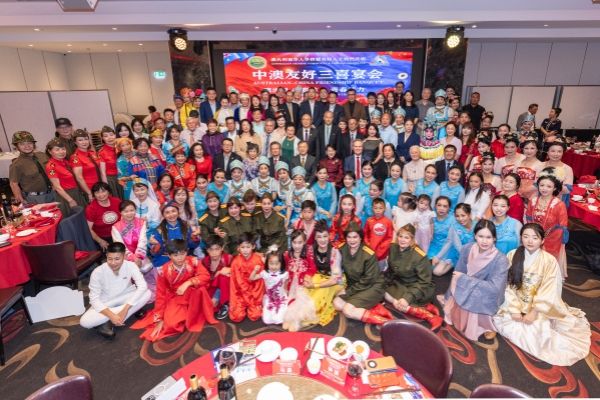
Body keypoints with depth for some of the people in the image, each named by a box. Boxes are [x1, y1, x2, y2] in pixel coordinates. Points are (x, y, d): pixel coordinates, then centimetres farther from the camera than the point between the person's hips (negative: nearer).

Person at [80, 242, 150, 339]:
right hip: (105, 304, -1)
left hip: (124, 298, 1)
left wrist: (125, 309, -35)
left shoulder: (130, 266, -21)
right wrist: (111, 315, -32)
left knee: (147, 293, -27)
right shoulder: (97, 272, -23)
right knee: (84, 322, -28)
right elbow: (94, 299, -19)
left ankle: (108, 323, -19)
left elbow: (142, 286, -29)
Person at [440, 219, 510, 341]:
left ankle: (486, 324, -1)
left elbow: (494, 288, -27)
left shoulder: (500, 259, -20)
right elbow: (457, 274, -3)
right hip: (465, 294, 3)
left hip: (487, 298, -3)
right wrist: (452, 299, -7)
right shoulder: (467, 249, -9)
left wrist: (464, 279, -22)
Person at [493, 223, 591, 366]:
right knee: (502, 322, -17)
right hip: (517, 304, 1)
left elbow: (548, 292, -13)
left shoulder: (549, 261, -11)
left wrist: (534, 312, -19)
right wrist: (515, 310, -14)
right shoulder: (512, 256, -7)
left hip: (540, 307, -1)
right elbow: (508, 285, -7)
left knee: (537, 328, -21)